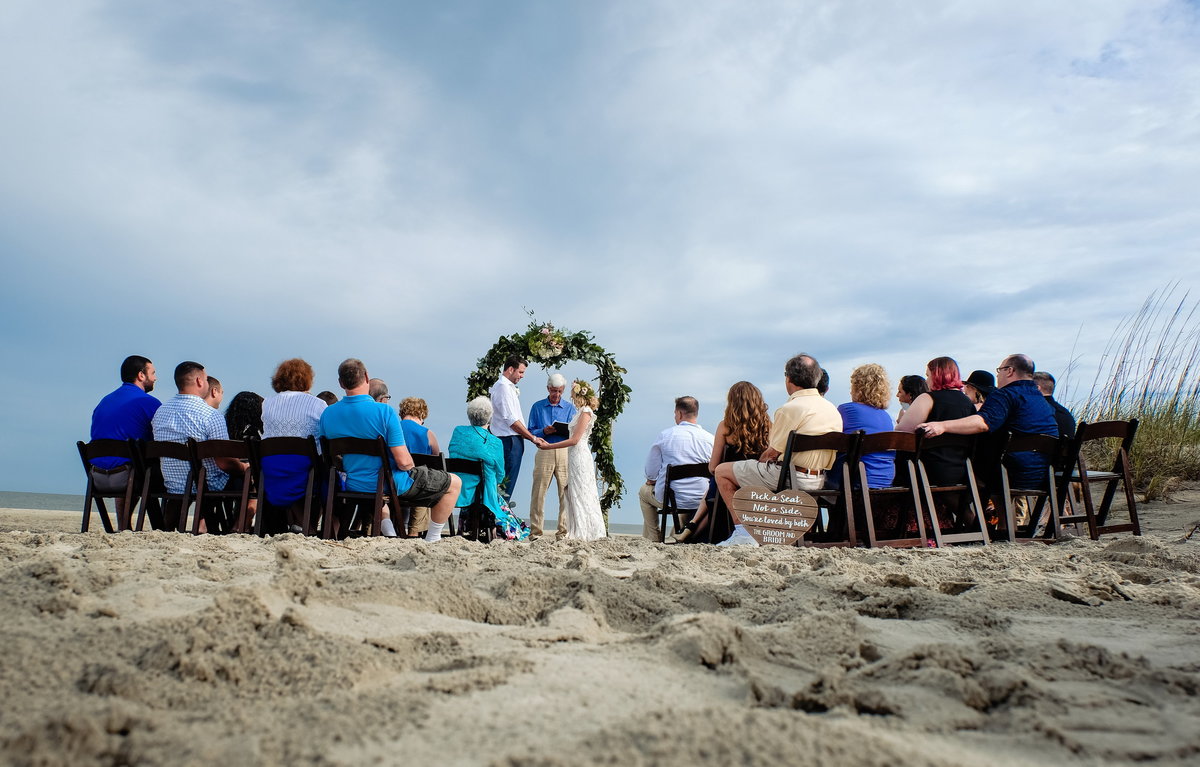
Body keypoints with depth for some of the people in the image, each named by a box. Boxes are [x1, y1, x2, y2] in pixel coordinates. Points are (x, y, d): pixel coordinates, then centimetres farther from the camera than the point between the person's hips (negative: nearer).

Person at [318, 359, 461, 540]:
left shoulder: (327, 414, -6)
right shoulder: (384, 411, -22)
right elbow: (403, 462, -23)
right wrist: (411, 467, 0)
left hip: (354, 487, 6)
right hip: (392, 484, -6)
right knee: (454, 482, 12)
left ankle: (390, 535, 32)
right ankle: (432, 539, 16)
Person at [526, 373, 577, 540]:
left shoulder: (570, 407, 15)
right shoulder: (537, 406, 14)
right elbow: (530, 431, 8)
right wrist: (544, 431, -11)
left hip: (565, 452, 1)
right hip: (544, 452, -1)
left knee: (566, 491, -4)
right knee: (539, 491, -5)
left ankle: (563, 530, 1)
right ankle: (535, 530, 0)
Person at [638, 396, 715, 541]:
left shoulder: (665, 435, -8)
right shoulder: (710, 439, -3)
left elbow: (650, 473, -2)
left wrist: (651, 480, 21)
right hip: (701, 501, 3)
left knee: (644, 491, 29)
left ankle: (652, 538, 29)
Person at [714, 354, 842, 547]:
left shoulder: (791, 409, -17)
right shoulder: (833, 409, 8)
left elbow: (772, 453, -13)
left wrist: (761, 460, 8)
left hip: (789, 478, -9)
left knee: (722, 471, 4)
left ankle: (743, 532, 1)